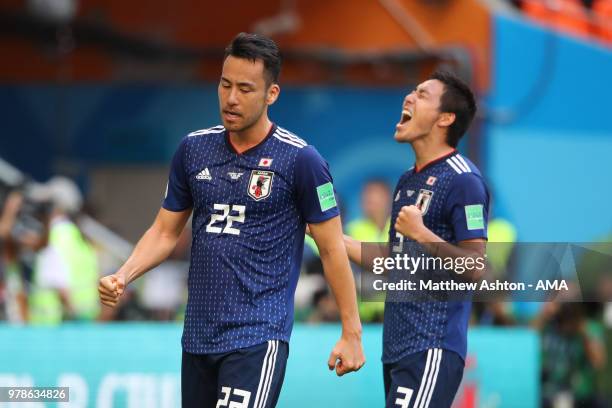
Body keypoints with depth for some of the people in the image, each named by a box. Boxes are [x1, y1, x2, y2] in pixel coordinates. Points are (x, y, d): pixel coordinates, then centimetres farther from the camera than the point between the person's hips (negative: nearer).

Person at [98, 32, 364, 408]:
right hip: (198, 334, 6)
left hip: (258, 335, -6)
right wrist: (123, 276, -3)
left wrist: (352, 333, -4)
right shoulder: (194, 148, 7)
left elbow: (332, 248, -3)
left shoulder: (300, 159, -7)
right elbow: (166, 231, 15)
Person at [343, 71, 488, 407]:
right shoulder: (407, 181, 18)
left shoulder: (462, 180, -10)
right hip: (398, 347, 9)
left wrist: (421, 234, -23)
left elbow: (476, 270, -14)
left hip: (431, 349, -9)